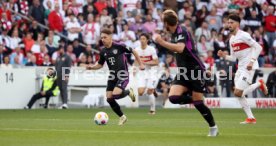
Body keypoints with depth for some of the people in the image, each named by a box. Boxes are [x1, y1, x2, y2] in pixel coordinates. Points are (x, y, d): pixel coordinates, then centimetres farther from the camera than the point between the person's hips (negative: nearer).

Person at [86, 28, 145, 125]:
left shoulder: (119, 46, -13)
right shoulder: (103, 52, 3)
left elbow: (133, 52, -2)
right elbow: (100, 65, 16)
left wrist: (140, 64, -1)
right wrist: (91, 67, -3)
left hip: (123, 76, -6)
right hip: (112, 76, 6)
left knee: (115, 94, -25)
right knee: (109, 98, -2)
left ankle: (129, 92, 10)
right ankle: (122, 117, 18)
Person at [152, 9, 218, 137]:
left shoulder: (181, 31, -17)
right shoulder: (174, 34, 9)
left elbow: (180, 48, -36)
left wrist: (162, 42, -38)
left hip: (195, 70, -8)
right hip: (183, 72, 8)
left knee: (198, 102, -5)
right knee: (173, 97, -14)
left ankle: (213, 127, 14)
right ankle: (196, 101, 11)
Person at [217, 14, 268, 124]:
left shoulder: (243, 35, -12)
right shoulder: (231, 39, 15)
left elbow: (258, 47, -14)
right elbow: (233, 57, 19)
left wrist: (252, 61, -22)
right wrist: (224, 56, 0)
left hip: (249, 67, -9)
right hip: (240, 68, 9)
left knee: (238, 93, -16)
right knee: (239, 94, 4)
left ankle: (259, 84, 4)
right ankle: (251, 118, 12)